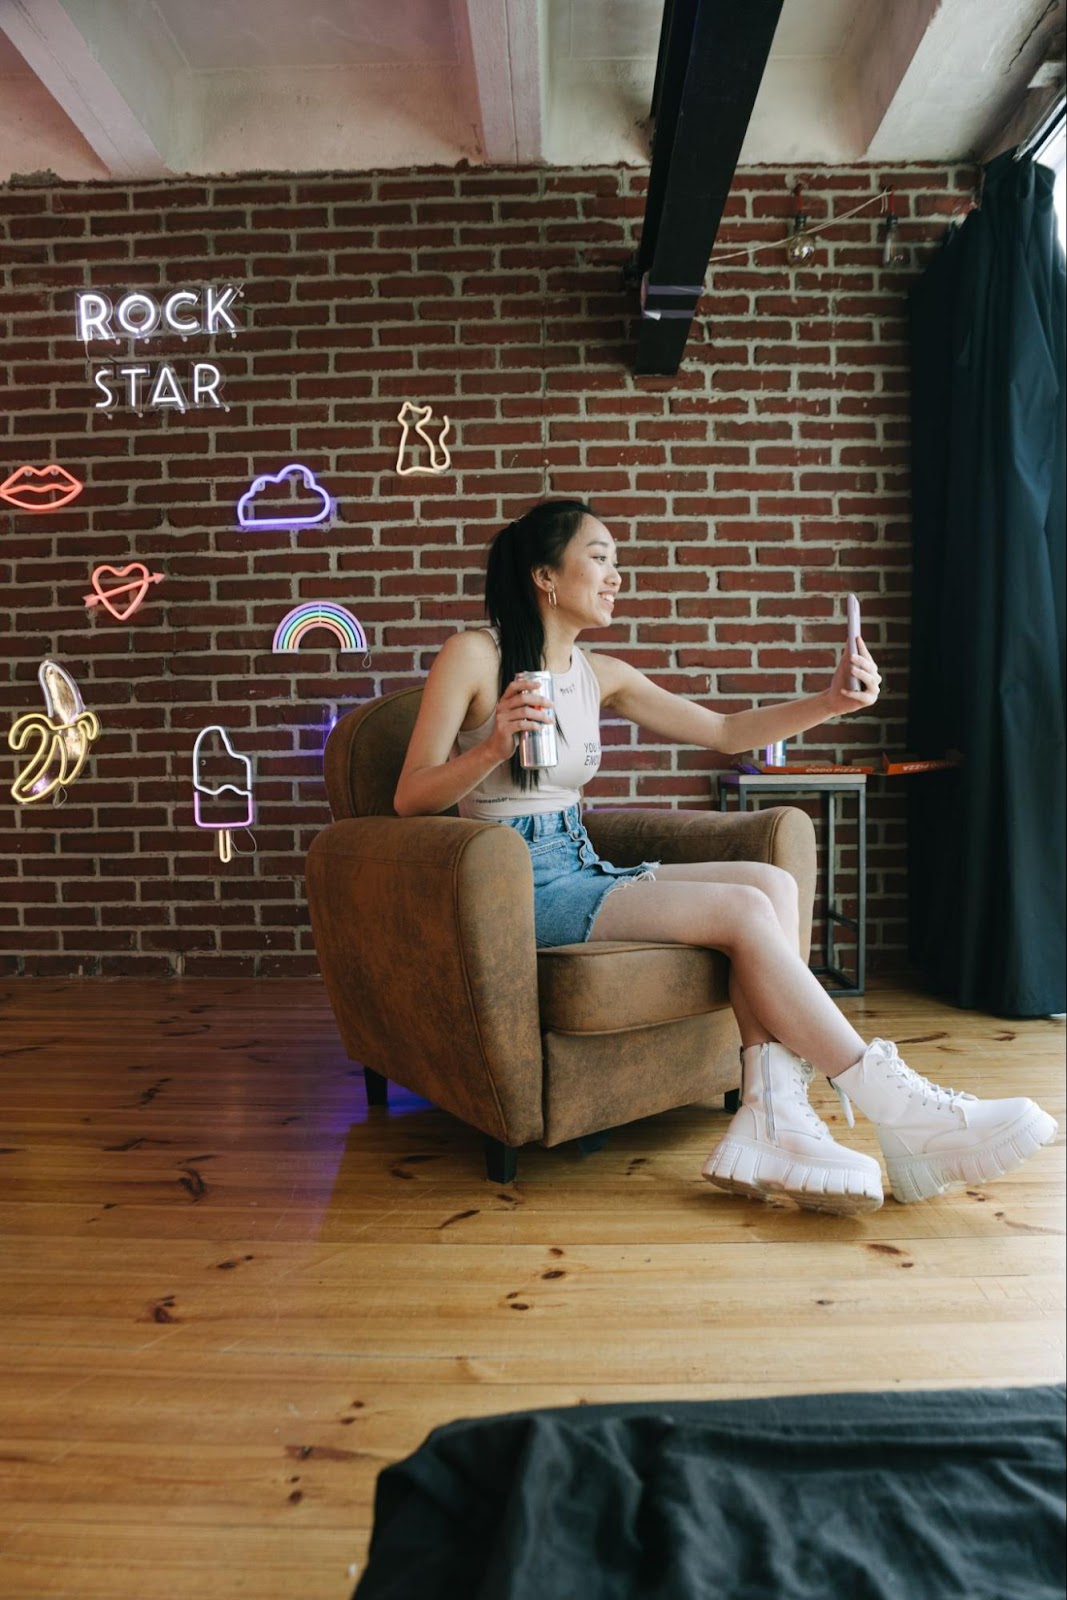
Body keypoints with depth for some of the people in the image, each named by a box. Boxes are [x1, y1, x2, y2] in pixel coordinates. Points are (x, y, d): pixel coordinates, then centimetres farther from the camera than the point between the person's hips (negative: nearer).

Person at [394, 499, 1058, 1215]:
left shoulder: (602, 675, 12)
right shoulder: (473, 655, -6)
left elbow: (724, 732, 11)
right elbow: (410, 798, -8)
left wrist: (831, 701, -3)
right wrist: (493, 747, -26)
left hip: (581, 869, 7)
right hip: (515, 887, -7)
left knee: (772, 882, -14)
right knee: (742, 909, -21)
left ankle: (771, 1120, -24)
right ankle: (897, 1112, -10)